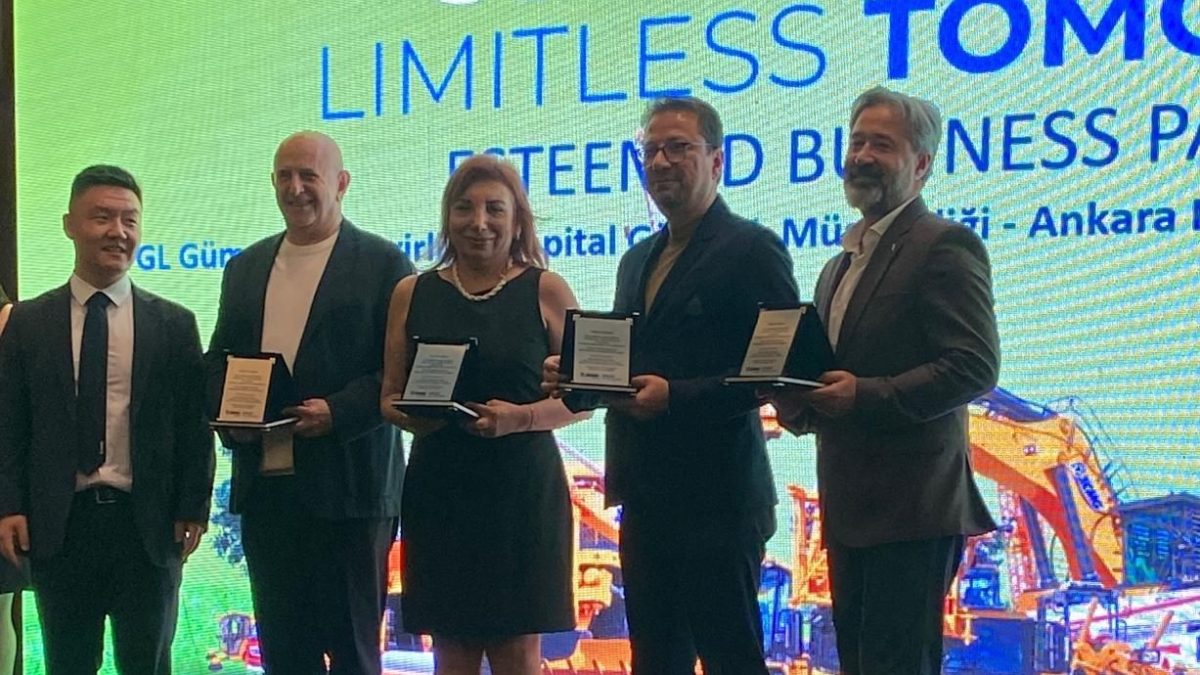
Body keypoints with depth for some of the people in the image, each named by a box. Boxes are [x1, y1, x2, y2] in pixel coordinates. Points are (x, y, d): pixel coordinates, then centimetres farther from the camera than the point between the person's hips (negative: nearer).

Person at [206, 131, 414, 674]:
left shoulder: (383, 264, -1)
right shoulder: (246, 267, 17)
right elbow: (218, 358, 18)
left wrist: (337, 411, -20)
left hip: (347, 488, -5)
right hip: (264, 484, 5)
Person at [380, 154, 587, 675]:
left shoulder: (545, 290, 1)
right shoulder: (413, 294, 8)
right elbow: (389, 396, 12)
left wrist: (521, 417, -17)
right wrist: (410, 413, -10)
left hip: (522, 490, -2)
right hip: (438, 490, 2)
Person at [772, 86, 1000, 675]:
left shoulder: (945, 246, -8)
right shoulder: (840, 265, 20)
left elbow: (974, 367, -18)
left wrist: (864, 395, -24)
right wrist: (800, 403, 2)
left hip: (912, 507, -9)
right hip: (849, 509, 9)